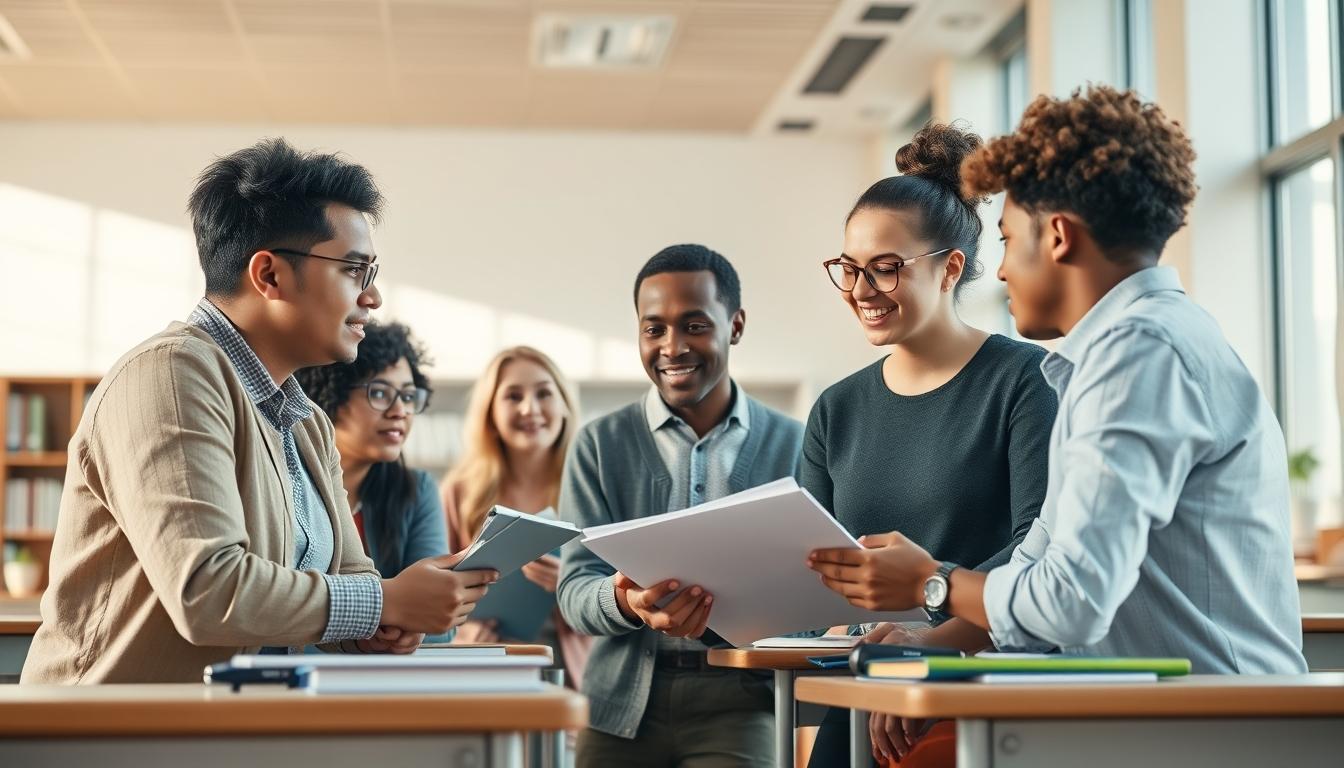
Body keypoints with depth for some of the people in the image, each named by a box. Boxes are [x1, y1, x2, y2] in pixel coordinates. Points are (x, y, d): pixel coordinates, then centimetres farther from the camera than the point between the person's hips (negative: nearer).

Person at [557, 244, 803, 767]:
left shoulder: (791, 445, 4)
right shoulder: (599, 444, 5)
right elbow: (575, 590, -1)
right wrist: (627, 602, -24)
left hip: (738, 699, -1)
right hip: (623, 704, 1)